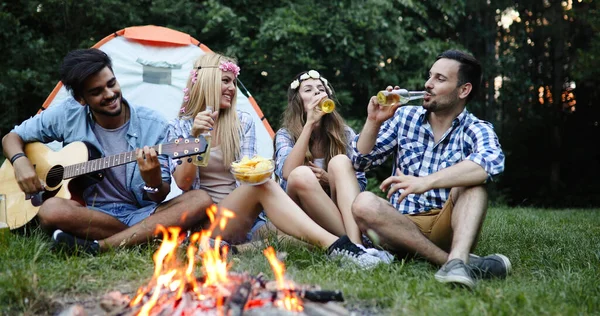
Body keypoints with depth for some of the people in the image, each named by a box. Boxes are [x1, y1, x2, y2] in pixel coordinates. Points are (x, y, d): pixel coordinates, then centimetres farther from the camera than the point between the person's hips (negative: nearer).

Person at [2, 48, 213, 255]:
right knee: (52, 210, -34)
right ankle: (148, 235, -21)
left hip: (141, 213, 1)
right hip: (90, 215, -1)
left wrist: (153, 180, -28)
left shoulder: (153, 126, -4)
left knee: (200, 200, -27)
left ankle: (96, 247, -32)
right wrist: (20, 161, -11)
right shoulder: (68, 115, -1)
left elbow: (160, 198, -3)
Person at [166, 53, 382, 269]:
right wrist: (195, 137, -18)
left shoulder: (243, 122, 10)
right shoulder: (179, 128, 4)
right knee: (264, 186, -33)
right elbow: (183, 182, -7)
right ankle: (333, 245, -51)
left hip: (242, 216, 3)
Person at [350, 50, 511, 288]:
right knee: (364, 203, -28)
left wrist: (426, 182, -39)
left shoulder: (476, 130, -2)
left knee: (471, 181, -26)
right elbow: (361, 162, 11)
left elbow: (492, 162, -28)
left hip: (447, 227, -2)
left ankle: (457, 259, -49)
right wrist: (373, 122, -7)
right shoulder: (405, 117, 9)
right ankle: (458, 262, -36)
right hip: (402, 224, 2)